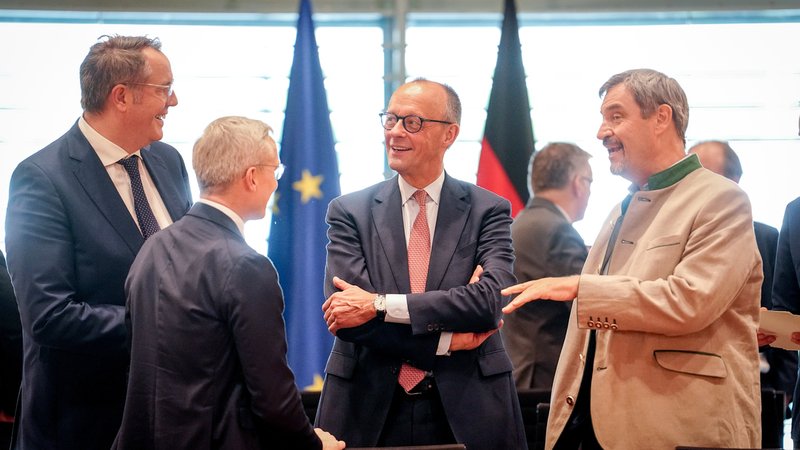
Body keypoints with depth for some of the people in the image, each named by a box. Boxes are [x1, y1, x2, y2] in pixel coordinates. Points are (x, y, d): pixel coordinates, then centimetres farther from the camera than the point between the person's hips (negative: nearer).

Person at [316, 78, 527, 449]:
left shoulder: (488, 210, 1)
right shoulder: (350, 212, 1)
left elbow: (492, 298, -14)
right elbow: (344, 318, -10)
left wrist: (380, 304, -19)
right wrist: (445, 340, -16)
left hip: (468, 411, 0)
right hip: (369, 412, 0)